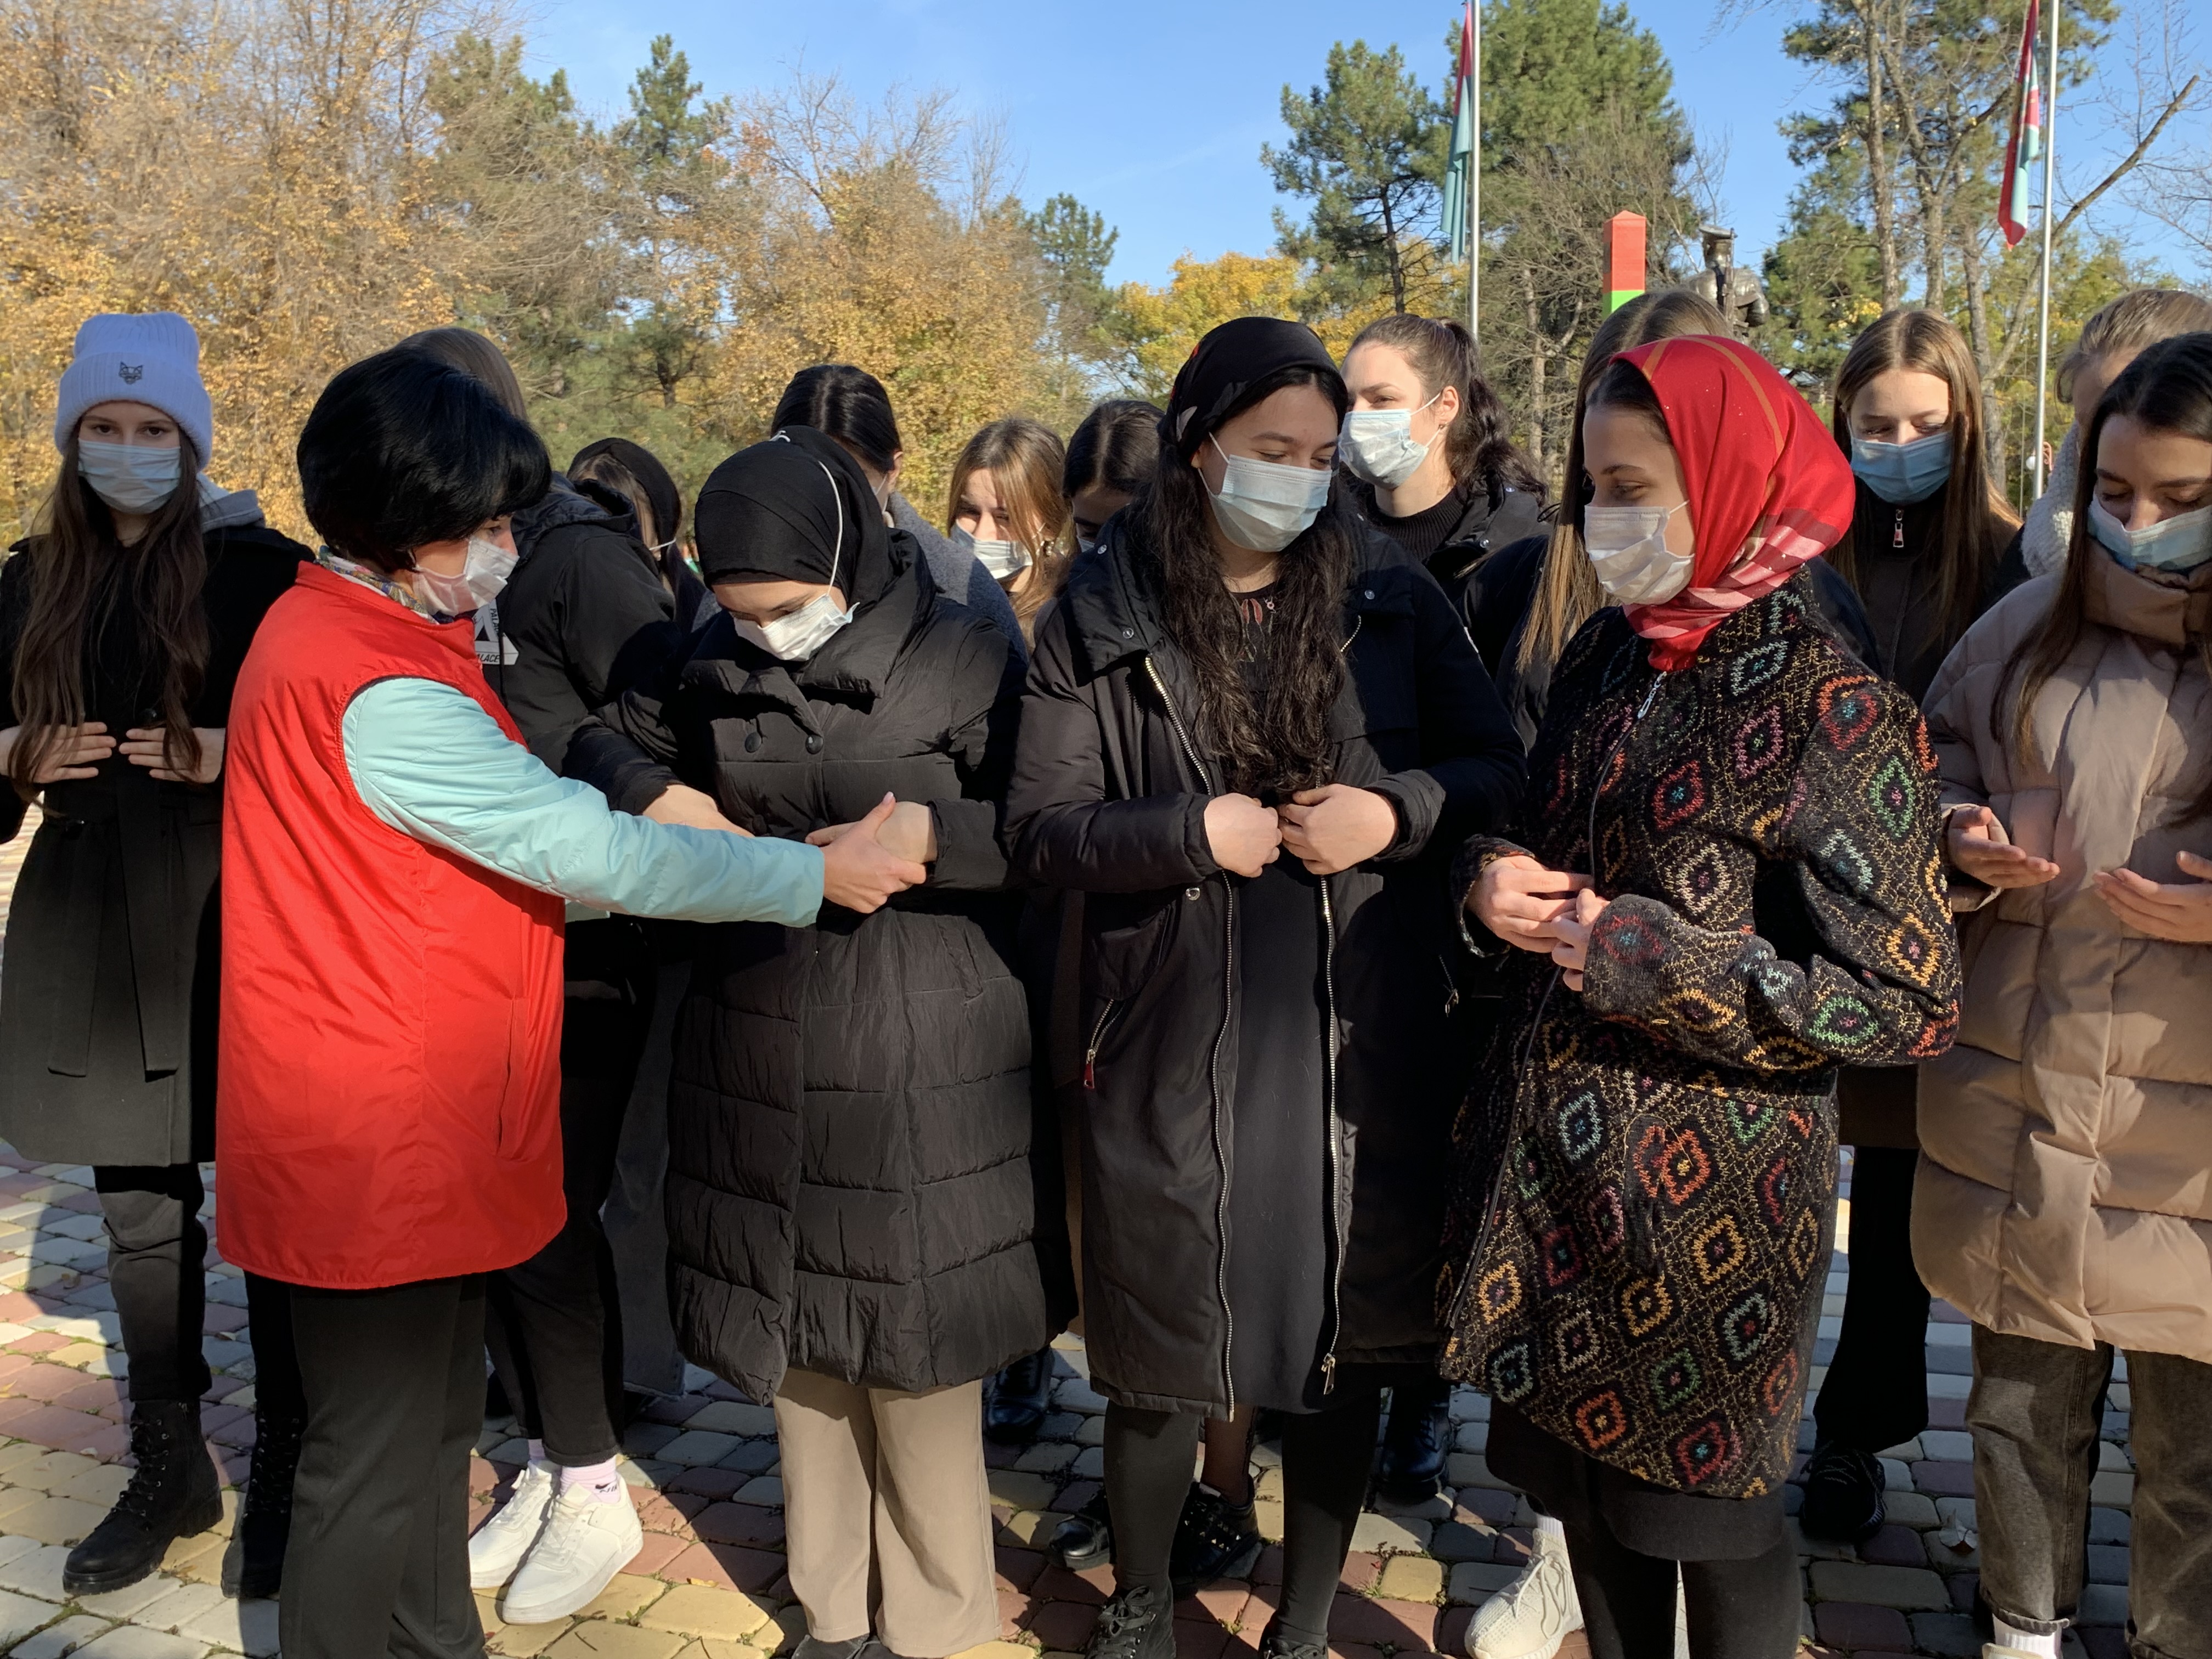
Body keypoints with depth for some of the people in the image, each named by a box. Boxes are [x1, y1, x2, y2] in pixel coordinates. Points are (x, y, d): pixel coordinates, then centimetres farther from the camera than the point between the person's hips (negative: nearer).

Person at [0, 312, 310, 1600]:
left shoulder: (261, 566, -4)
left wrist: (232, 753, -19)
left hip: (233, 922, -5)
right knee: (141, 1214, 12)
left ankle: (285, 1475, 15)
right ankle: (171, 1469, 27)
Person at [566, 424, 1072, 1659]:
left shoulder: (965, 658, -10)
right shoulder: (719, 661, 4)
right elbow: (616, 741, 17)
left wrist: (929, 837, -24)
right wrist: (652, 794, -4)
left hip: (922, 1058, -5)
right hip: (767, 1045, 5)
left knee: (914, 1346, 4)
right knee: (793, 1334, 14)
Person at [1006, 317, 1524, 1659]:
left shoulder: (1393, 595, 3)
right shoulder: (1102, 618, -1)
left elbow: (1498, 769, 6)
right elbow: (1040, 828, -3)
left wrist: (1398, 810, -13)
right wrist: (1187, 833, -18)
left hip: (1362, 1043, 2)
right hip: (1175, 1045, -1)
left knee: (1347, 1340, 13)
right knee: (1160, 1344, 11)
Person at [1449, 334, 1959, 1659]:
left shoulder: (1830, 709, -16)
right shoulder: (1608, 656, 3)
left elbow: (1907, 1003, -17)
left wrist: (1633, 957, -20)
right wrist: (1493, 878, -7)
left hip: (1709, 1193, -6)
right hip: (1550, 1161, 6)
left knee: (1709, 1507, 12)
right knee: (1584, 1478, 19)